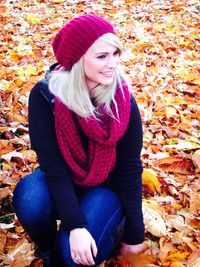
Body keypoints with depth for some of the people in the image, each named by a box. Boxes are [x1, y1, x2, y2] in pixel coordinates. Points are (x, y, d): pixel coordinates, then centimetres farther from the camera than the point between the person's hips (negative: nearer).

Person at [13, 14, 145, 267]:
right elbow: (52, 164, -24)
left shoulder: (123, 102, -21)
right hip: (61, 180, 1)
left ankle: (109, 227, 9)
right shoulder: (45, 96, -23)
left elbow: (129, 170, -13)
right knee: (29, 202, -32)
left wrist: (134, 235, -9)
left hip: (108, 186, -1)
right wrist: (75, 225, -33)